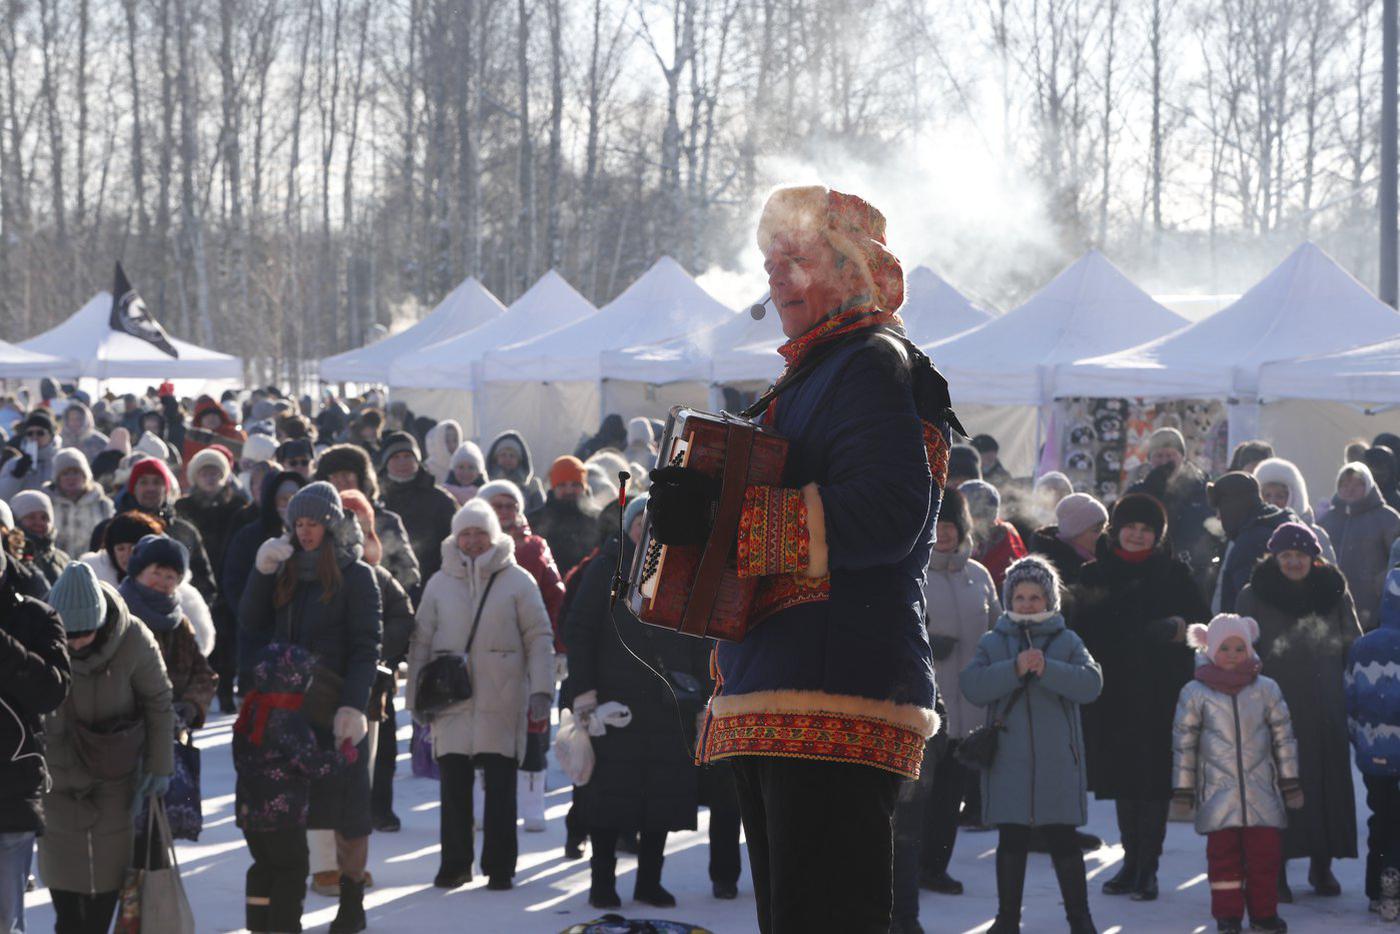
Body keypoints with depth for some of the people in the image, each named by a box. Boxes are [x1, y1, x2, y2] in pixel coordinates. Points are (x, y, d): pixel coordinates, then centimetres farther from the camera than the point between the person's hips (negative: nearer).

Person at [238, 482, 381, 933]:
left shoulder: (356, 577, -2)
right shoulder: (287, 571, 13)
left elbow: (366, 649, -7)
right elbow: (251, 627, 8)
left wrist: (353, 707, -18)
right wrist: (262, 572, -2)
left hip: (335, 708, -4)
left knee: (347, 810, 1)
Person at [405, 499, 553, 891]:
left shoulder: (517, 581, 3)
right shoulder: (439, 584, 10)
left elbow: (539, 638, 3)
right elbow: (421, 641, 13)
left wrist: (540, 689, -5)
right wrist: (416, 694, 8)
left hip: (501, 701, -2)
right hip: (451, 699, 2)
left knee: (500, 786, -1)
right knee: (454, 784, 2)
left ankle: (499, 866, 7)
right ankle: (454, 863, 12)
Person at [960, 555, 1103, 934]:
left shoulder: (1067, 642, 6)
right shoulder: (992, 643, 7)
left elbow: (1091, 683, -9)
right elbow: (971, 685, -9)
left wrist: (1047, 670, -22)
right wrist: (1015, 669, -20)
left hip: (1056, 760, -1)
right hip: (1008, 759, 1)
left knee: (1062, 839, 1)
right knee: (1011, 839, 6)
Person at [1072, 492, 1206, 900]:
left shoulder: (1173, 573, 4)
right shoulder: (1094, 575, 10)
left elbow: (1201, 622, 1)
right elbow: (1079, 629, 8)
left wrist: (1175, 628, -19)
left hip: (1161, 693, -3)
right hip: (1113, 692, 3)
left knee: (1154, 778, -5)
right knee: (1122, 776, 7)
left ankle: (1147, 867, -2)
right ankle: (1132, 860, 16)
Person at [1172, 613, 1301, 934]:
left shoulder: (1266, 689, 5)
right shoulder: (1195, 694, 0)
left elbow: (1283, 738, 10)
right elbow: (1183, 744, 3)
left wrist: (1290, 782, 9)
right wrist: (1182, 790, 3)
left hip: (1261, 791, 1)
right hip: (1218, 793, -1)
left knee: (1264, 851, 2)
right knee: (1223, 853, 0)